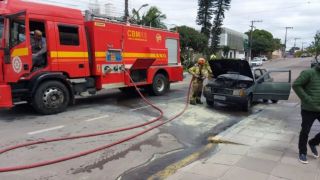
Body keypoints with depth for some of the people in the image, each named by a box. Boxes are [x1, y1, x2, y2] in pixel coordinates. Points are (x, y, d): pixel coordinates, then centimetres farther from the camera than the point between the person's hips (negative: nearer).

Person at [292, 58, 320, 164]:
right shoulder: (309, 73, -11)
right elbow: (296, 85, -15)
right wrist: (307, 99, -17)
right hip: (309, 109, -6)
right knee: (305, 132, 6)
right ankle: (302, 152, 23)